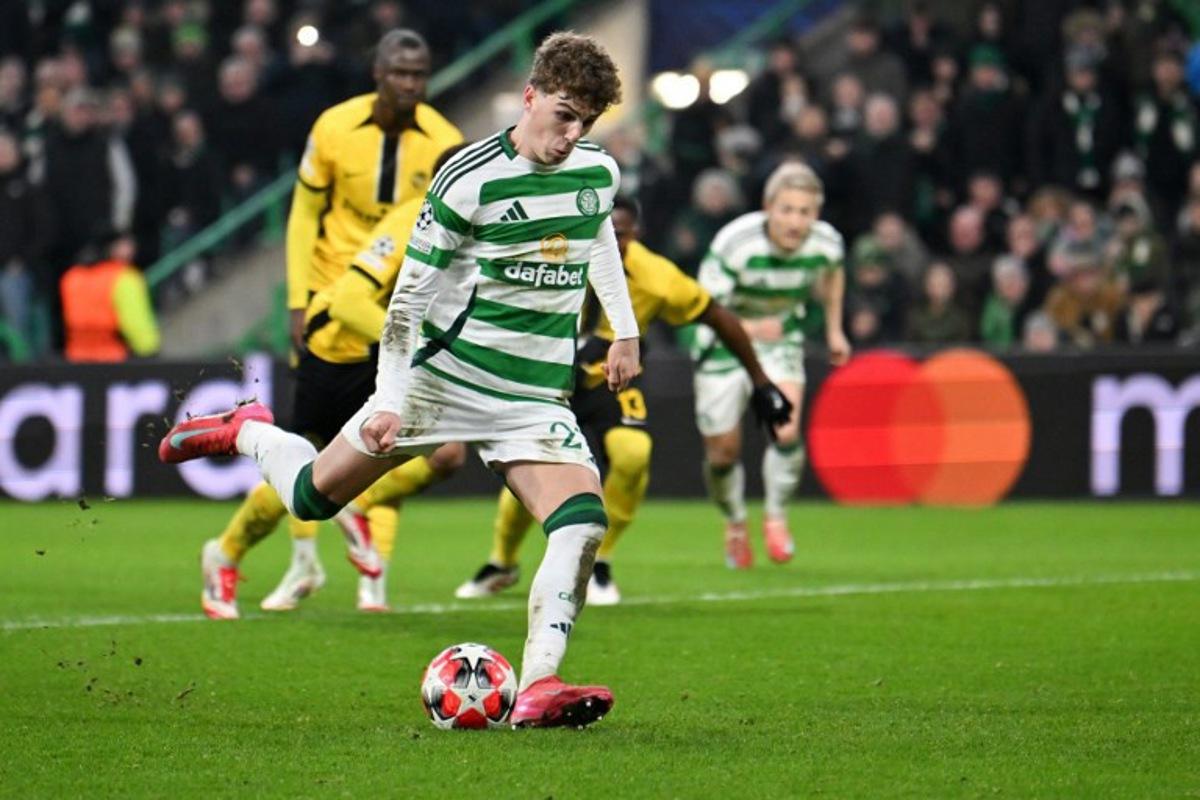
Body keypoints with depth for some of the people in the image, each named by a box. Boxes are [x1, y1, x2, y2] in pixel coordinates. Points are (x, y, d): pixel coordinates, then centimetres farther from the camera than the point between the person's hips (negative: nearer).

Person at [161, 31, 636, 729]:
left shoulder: (600, 171, 1)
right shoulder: (470, 179, -16)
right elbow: (410, 291, -12)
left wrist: (625, 329, 25)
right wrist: (389, 401, -18)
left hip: (537, 396, 3)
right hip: (445, 374, -3)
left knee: (584, 522, -21)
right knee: (314, 495, 5)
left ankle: (537, 689, -22)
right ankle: (245, 431, 38)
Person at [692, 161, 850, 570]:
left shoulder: (826, 243, -18)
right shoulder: (734, 243, -31)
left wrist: (834, 329, 13)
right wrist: (749, 328, -48)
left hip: (780, 339, 2)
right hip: (725, 342, -2)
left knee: (786, 431, -21)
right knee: (722, 453, 3)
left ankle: (776, 517, 4)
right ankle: (735, 525, 33)